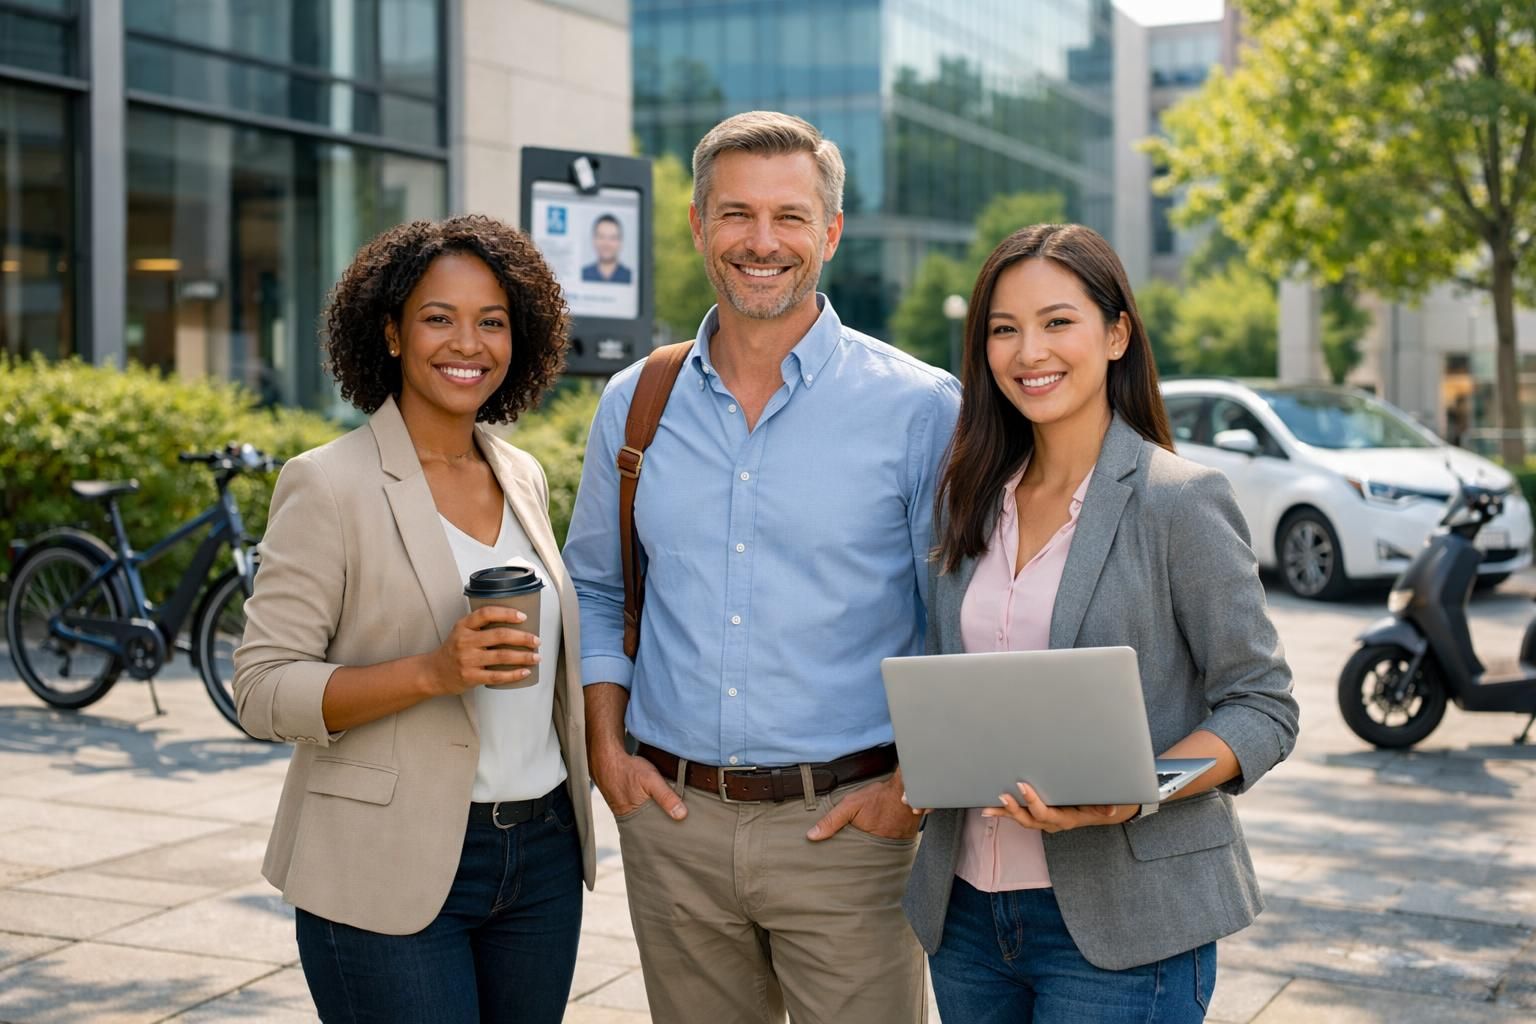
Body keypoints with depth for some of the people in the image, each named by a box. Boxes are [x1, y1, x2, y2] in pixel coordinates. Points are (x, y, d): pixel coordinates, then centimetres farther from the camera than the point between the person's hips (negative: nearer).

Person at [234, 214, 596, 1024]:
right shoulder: (329, 485, -9)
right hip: (393, 871, -6)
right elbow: (262, 691, -14)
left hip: (542, 859, 6)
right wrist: (432, 671, -25)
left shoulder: (523, 478, 9)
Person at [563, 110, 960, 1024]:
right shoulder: (633, 405, 6)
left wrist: (914, 785, -10)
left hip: (845, 823, -3)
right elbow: (595, 590, 17)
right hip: (674, 819, 4)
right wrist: (606, 746, 6)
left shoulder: (920, 409, -5)